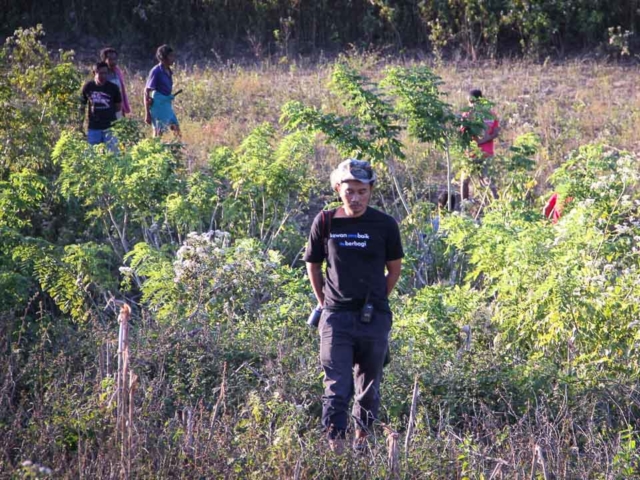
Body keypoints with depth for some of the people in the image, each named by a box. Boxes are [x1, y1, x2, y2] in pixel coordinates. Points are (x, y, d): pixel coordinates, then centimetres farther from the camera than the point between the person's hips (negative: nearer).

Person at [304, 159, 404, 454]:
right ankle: (335, 446, -6)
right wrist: (324, 303, 11)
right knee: (336, 388, -7)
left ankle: (362, 438, 29)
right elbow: (313, 265, 12)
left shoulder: (384, 225, -2)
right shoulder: (325, 222, -1)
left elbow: (394, 269, 11)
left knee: (369, 386, 11)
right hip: (336, 318, -1)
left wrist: (376, 302, 12)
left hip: (374, 319, 1)